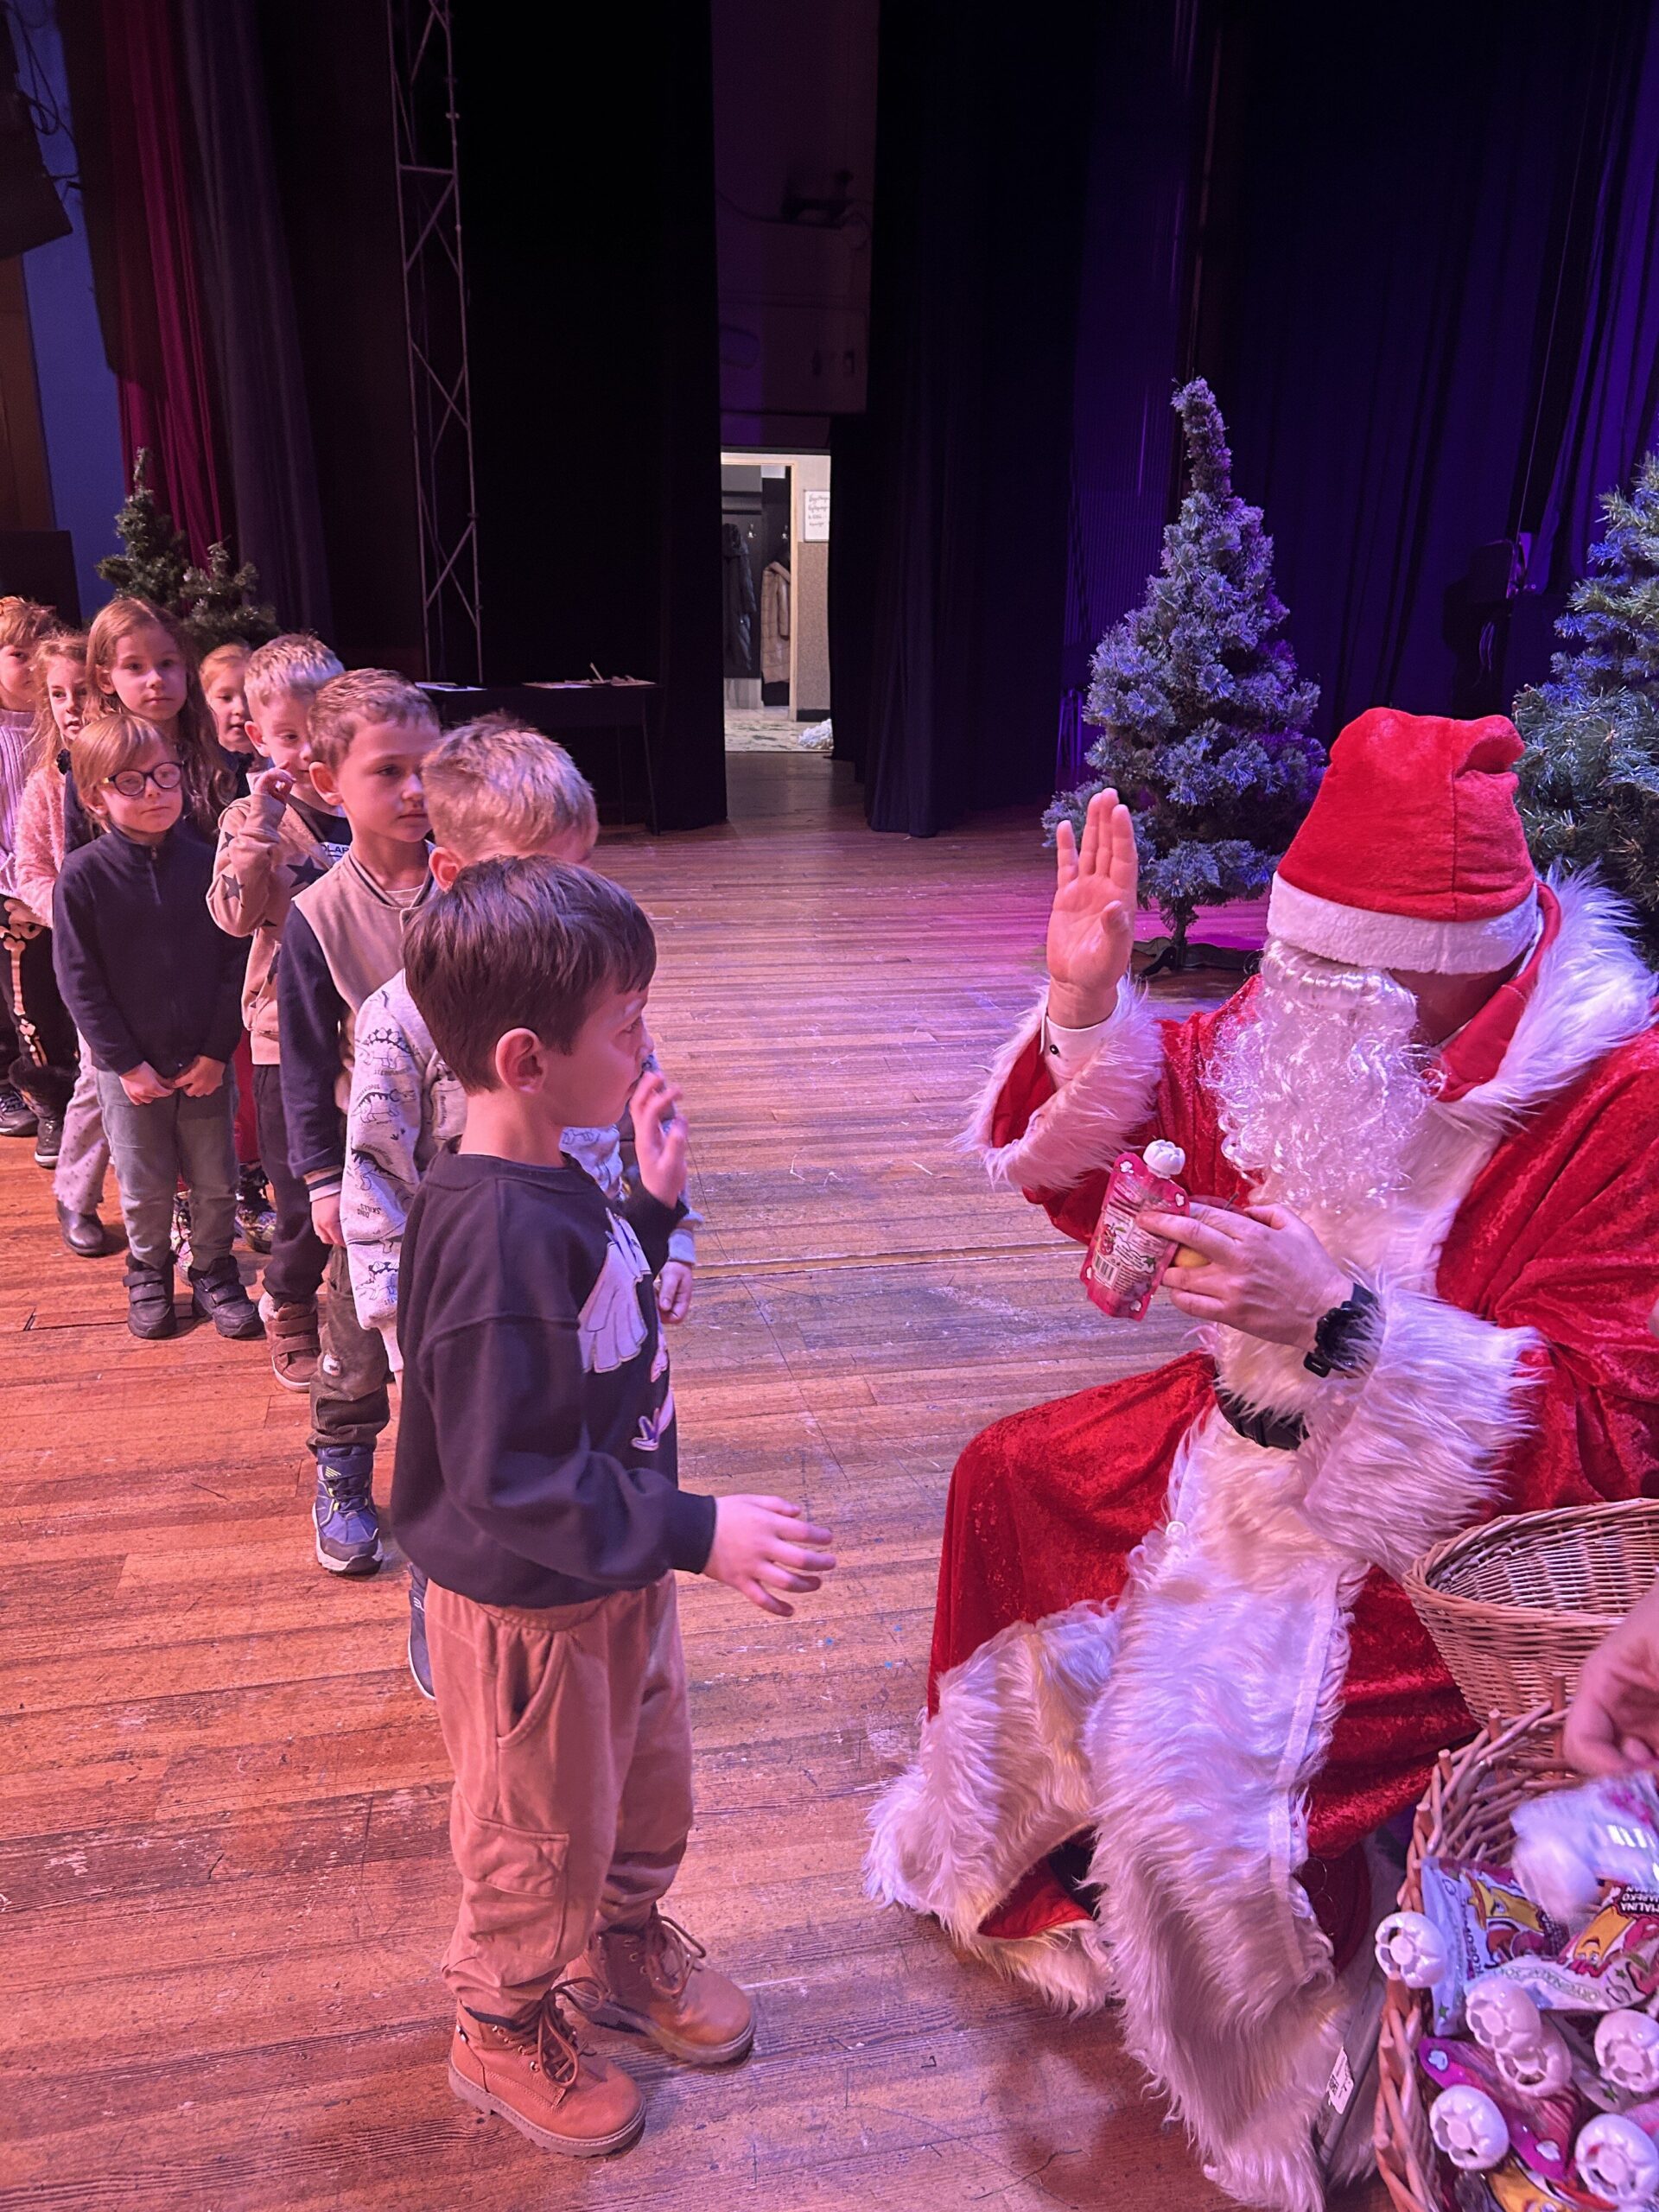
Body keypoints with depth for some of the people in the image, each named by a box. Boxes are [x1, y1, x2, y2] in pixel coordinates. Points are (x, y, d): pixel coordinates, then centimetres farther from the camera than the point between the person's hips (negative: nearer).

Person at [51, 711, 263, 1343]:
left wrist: (217, 1051, -7)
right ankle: (148, 1272, 36)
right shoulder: (82, 877, -10)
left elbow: (234, 961, -3)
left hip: (205, 1062, 1)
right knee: (144, 1187, 12)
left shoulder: (206, 862, -7)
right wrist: (128, 1063, -9)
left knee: (216, 1180, 11)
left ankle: (213, 1271, 32)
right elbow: (80, 983, -7)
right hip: (130, 1066, -1)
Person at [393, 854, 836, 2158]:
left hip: (617, 1571, 9)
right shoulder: (498, 1238, -35)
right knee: (543, 1834, 18)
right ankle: (504, 2028, 47)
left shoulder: (554, 1190, -5)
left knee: (649, 1781, 29)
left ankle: (621, 1945, 57)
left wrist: (655, 1202, 0)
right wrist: (698, 1534, -34)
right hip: (530, 1606, -8)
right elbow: (512, 1483, -33)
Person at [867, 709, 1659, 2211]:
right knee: (1016, 1483, 9)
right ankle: (1025, 1859, 35)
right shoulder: (1310, 1031, -9)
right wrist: (1084, 1006, -18)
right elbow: (1100, 1176, 1)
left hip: (1451, 1529, -6)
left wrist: (1337, 1322, -37)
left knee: (1209, 1750, -20)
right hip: (1263, 1440, 7)